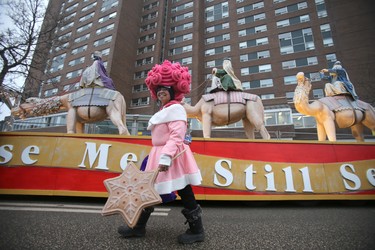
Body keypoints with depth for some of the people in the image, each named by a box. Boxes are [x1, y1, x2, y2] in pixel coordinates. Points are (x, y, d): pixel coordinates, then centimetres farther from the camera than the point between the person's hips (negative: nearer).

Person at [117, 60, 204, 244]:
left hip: (172, 158, -10)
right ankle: (139, 227, 29)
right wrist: (160, 157, 16)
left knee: (185, 194, 1)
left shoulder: (176, 108, -8)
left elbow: (177, 136, -21)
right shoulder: (164, 111, 22)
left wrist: (166, 157, -29)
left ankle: (197, 230, 18)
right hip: (160, 155, 10)